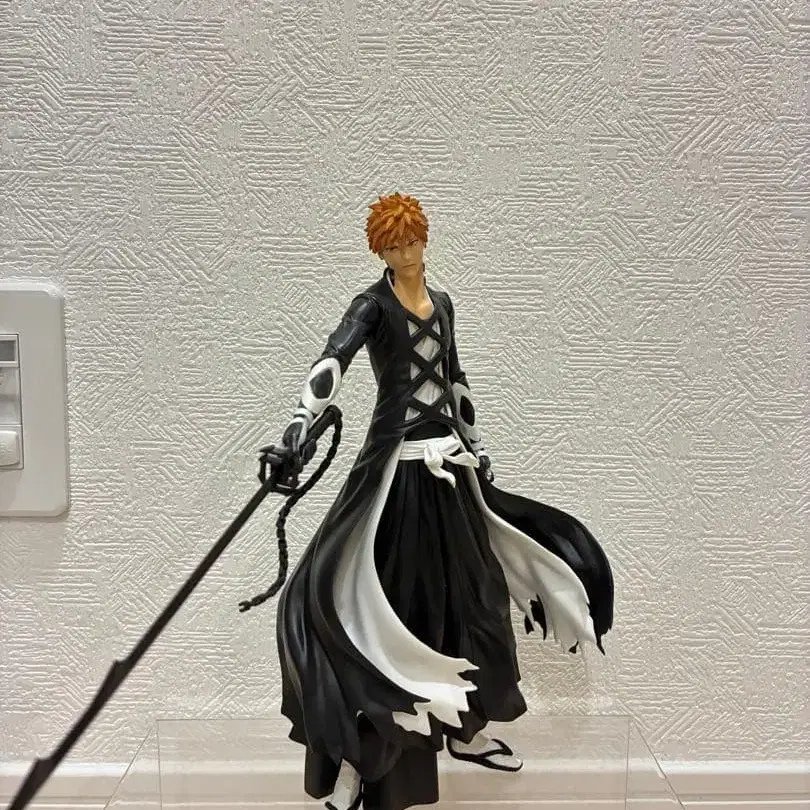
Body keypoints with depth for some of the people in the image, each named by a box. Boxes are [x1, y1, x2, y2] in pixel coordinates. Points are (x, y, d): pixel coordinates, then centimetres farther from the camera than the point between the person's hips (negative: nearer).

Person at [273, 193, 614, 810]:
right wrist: (302, 420, -41)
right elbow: (333, 358, -25)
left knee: (468, 590, 14)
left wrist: (477, 445, 19)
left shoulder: (442, 301, 12)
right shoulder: (373, 304, -7)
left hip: (449, 460, 7)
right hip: (398, 463, -7)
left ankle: (466, 730, 32)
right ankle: (364, 751, 5)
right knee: (393, 596, -7)